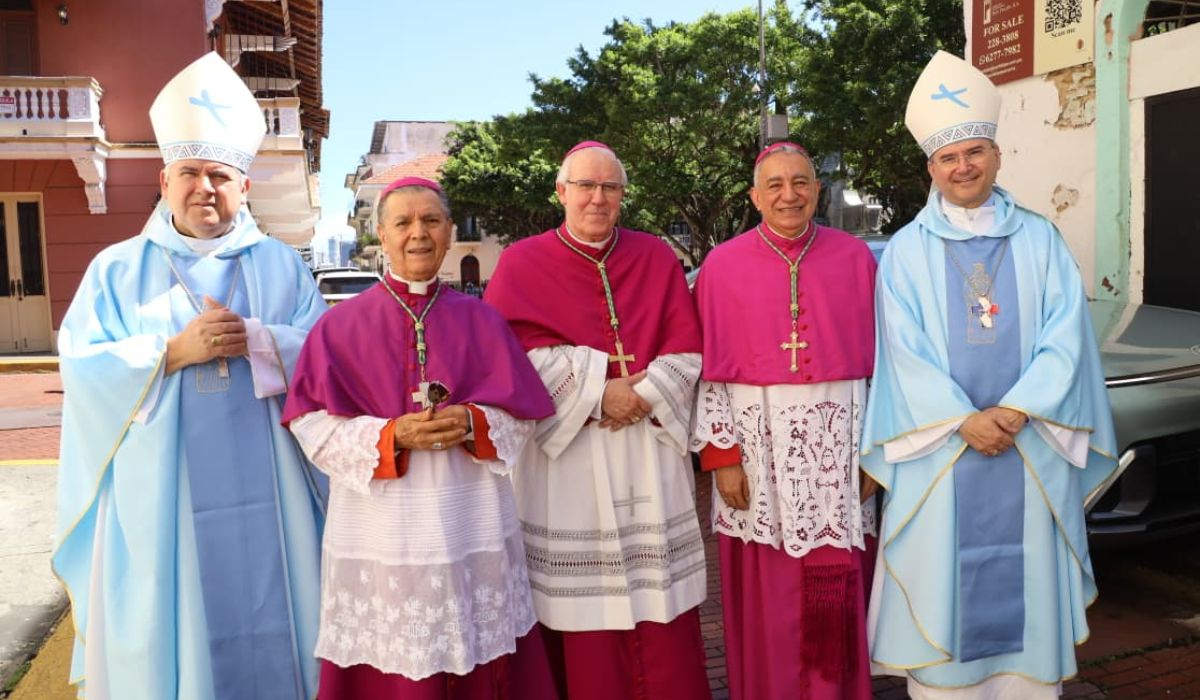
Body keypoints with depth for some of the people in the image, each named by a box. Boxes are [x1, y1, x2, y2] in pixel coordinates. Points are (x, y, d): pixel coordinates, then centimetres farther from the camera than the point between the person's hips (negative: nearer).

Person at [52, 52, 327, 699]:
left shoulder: (281, 266, 7)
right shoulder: (116, 269, 6)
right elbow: (82, 367, -4)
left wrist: (254, 341, -17)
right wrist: (176, 350, -16)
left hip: (262, 493, 1)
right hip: (156, 493, 0)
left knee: (264, 626, 9)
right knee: (166, 629, 8)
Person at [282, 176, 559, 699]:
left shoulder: (480, 320, 7)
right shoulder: (342, 325, 2)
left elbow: (521, 412, 5)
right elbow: (314, 425, -4)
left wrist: (470, 422, -15)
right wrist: (392, 435, -18)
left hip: (472, 525, 2)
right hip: (380, 531, -1)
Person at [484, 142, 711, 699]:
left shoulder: (657, 258, 10)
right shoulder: (522, 263, 3)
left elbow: (686, 349, 4)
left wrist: (642, 395, -13)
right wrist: (596, 393, -14)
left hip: (649, 449, 2)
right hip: (565, 451, -2)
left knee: (659, 594, 5)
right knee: (579, 597, 2)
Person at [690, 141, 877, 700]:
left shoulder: (854, 257, 4)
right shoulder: (723, 265, 0)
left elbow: (876, 359, 5)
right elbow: (709, 368, -1)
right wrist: (720, 452, -7)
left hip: (836, 442, 1)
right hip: (756, 440, -1)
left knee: (835, 596, 6)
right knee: (765, 599, 8)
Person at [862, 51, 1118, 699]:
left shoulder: (1040, 241, 7)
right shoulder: (907, 250, 2)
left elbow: (1066, 335, -1)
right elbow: (903, 350, -5)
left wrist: (1016, 411, -14)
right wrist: (964, 420, -15)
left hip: (1029, 448, 2)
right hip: (940, 450, -1)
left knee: (1027, 587, 10)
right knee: (942, 586, 5)